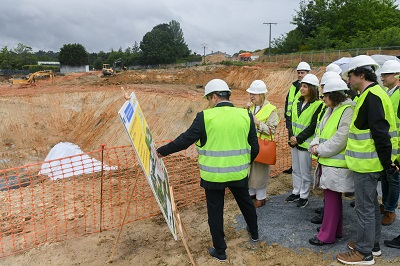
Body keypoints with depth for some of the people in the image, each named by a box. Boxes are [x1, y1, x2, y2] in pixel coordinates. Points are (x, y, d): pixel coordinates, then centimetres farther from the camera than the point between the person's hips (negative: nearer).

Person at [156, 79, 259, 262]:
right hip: (239, 172, 4)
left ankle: (220, 251, 26)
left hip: (214, 175, -4)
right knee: (246, 202, 27)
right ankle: (254, 233, 50)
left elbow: (185, 140, -11)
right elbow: (254, 147, 2)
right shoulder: (246, 115, -3)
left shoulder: (205, 116, -14)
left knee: (215, 212, 13)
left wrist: (162, 151, 1)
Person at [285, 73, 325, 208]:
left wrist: (298, 138, -17)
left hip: (305, 143, -6)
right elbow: (291, 120, 7)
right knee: (295, 169, 17)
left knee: (305, 171, 5)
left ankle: (304, 196, 20)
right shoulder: (297, 102, 8)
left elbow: (313, 126, -16)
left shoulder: (318, 105, -12)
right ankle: (296, 192, 31)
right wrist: (291, 136, -7)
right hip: (294, 141, 6)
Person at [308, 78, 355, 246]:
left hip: (336, 162, -9)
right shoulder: (330, 110, 14)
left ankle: (327, 235, 9)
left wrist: (320, 150, -14)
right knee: (330, 195, 17)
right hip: (326, 160, 9)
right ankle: (335, 229, 32)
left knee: (332, 197, -1)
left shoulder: (348, 111, -15)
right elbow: (320, 130, 16)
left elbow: (340, 139, -21)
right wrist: (315, 145, -2)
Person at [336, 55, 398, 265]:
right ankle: (373, 244, 34)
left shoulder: (371, 96, -20)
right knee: (371, 203, 19)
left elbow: (381, 133, -23)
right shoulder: (372, 94, 13)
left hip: (367, 163, -10)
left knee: (364, 207, 1)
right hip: (368, 161, 10)